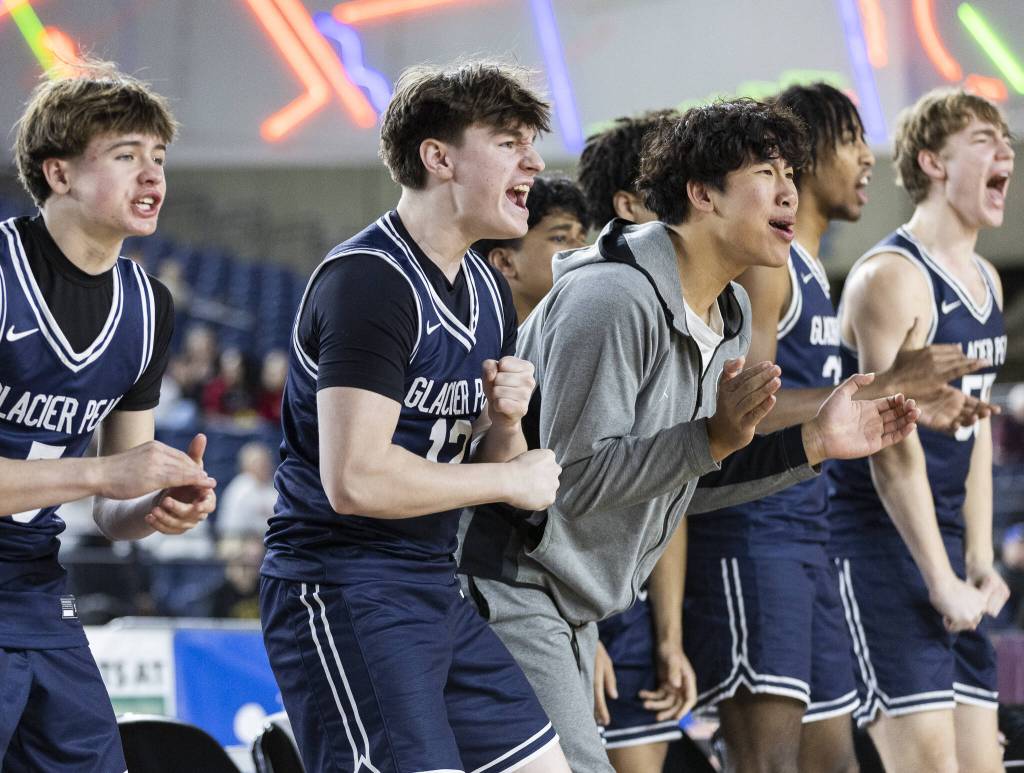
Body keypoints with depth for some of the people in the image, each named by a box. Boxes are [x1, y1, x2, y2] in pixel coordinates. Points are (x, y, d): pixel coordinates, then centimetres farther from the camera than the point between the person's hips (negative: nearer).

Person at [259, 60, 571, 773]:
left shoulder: (490, 292, 14)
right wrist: (512, 479, -13)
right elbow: (356, 480, -25)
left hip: (432, 589, 10)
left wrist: (505, 426, -2)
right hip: (342, 592, -10)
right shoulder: (368, 281, -16)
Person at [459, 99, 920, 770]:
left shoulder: (731, 316, 9)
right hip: (510, 583, -10)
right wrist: (715, 437, -31)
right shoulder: (612, 299, -22)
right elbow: (572, 480, -25)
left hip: (572, 604, 10)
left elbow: (688, 481, 15)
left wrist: (812, 445, 5)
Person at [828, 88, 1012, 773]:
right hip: (879, 532, -9)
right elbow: (893, 446, -18)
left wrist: (979, 561, 11)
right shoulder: (893, 276, -14)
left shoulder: (986, 280, 14)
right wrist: (941, 582, -19)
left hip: (943, 531, 9)